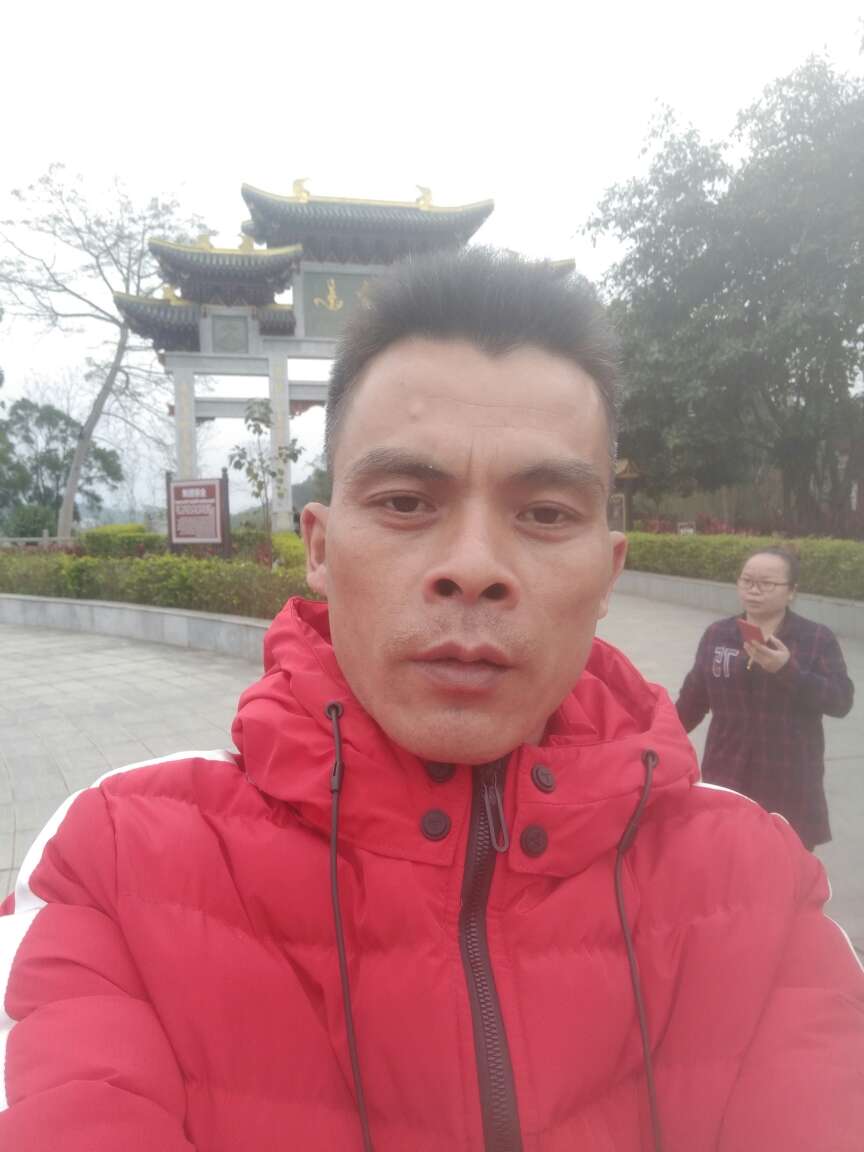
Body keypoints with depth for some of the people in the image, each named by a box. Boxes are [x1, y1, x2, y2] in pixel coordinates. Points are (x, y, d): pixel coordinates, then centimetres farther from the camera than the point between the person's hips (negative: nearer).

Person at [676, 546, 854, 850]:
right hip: (726, 777, 2)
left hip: (790, 784, -2)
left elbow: (841, 701, -14)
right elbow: (693, 698, 11)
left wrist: (788, 669, -26)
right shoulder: (717, 634, 3)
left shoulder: (818, 639, -4)